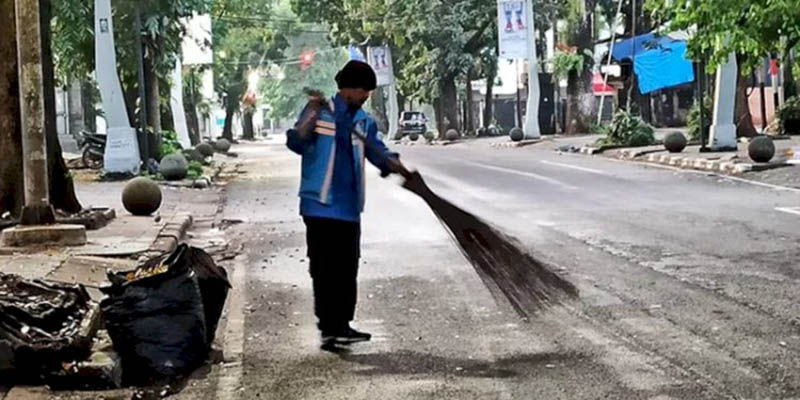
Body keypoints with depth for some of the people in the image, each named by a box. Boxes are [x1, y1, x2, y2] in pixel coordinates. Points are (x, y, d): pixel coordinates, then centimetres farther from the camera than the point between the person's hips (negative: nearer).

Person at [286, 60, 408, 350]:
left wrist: (395, 165, -11)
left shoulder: (364, 122, 12)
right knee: (324, 269, -2)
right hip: (320, 205, -5)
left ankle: (342, 326, 18)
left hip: (349, 208, 6)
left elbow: (379, 152, 10)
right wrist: (313, 113, -25)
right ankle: (329, 328, 4)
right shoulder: (320, 112, -3)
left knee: (348, 270, 9)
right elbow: (296, 143, -13)